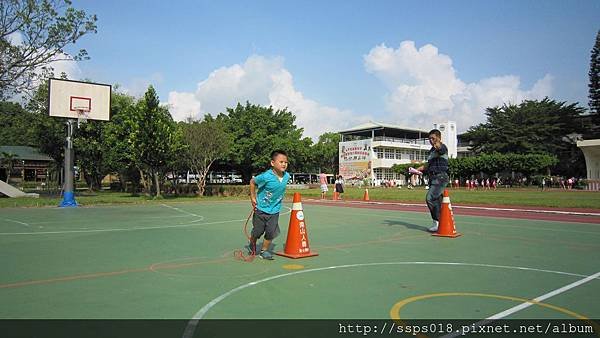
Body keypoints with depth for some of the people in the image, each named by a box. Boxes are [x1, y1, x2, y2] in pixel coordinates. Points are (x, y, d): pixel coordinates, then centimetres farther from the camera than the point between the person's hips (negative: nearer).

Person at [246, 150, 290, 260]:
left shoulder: (287, 176, -9)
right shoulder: (266, 177, -24)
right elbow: (252, 182, -7)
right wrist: (252, 198, -6)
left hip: (274, 211, 4)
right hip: (261, 209, -3)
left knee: (271, 232, -1)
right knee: (257, 232, 11)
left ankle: (264, 251, 22)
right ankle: (252, 245, 41)